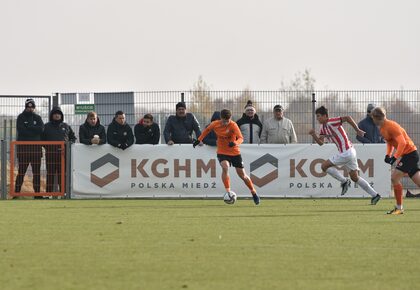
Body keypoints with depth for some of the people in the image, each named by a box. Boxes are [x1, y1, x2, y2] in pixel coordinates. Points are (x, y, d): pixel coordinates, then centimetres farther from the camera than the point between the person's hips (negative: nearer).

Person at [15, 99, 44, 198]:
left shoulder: (37, 118, 14)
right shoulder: (21, 117, 6)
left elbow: (41, 129, -3)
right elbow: (20, 129, -10)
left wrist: (28, 127, -8)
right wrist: (34, 130, -9)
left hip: (36, 147, 3)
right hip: (23, 147, -3)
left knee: (37, 171, 2)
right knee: (21, 171, -5)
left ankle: (37, 192, 5)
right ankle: (16, 192, -3)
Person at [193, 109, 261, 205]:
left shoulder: (233, 125, -19)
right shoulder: (215, 124, -8)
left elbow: (241, 138, -30)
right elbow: (207, 130, 15)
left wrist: (235, 143, -50)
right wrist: (199, 140, 14)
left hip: (235, 152, -1)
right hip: (222, 152, 1)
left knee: (242, 175, 6)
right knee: (225, 167, -31)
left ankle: (254, 193, 28)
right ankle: (228, 192, -27)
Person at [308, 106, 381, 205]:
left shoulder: (331, 122, -15)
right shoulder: (323, 127, 13)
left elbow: (347, 118, -23)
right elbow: (320, 142, 12)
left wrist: (357, 130, -21)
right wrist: (313, 135, -6)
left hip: (346, 152, -10)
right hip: (349, 152, 10)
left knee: (325, 166, -6)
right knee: (354, 177, 14)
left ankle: (344, 181, -4)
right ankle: (374, 195, 16)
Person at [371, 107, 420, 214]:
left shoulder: (391, 126, -19)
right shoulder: (382, 128, 11)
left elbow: (402, 142, -26)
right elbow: (390, 142, 24)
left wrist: (395, 157, -29)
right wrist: (388, 155, 8)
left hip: (409, 153, -9)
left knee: (394, 177, -12)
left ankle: (399, 208, -6)